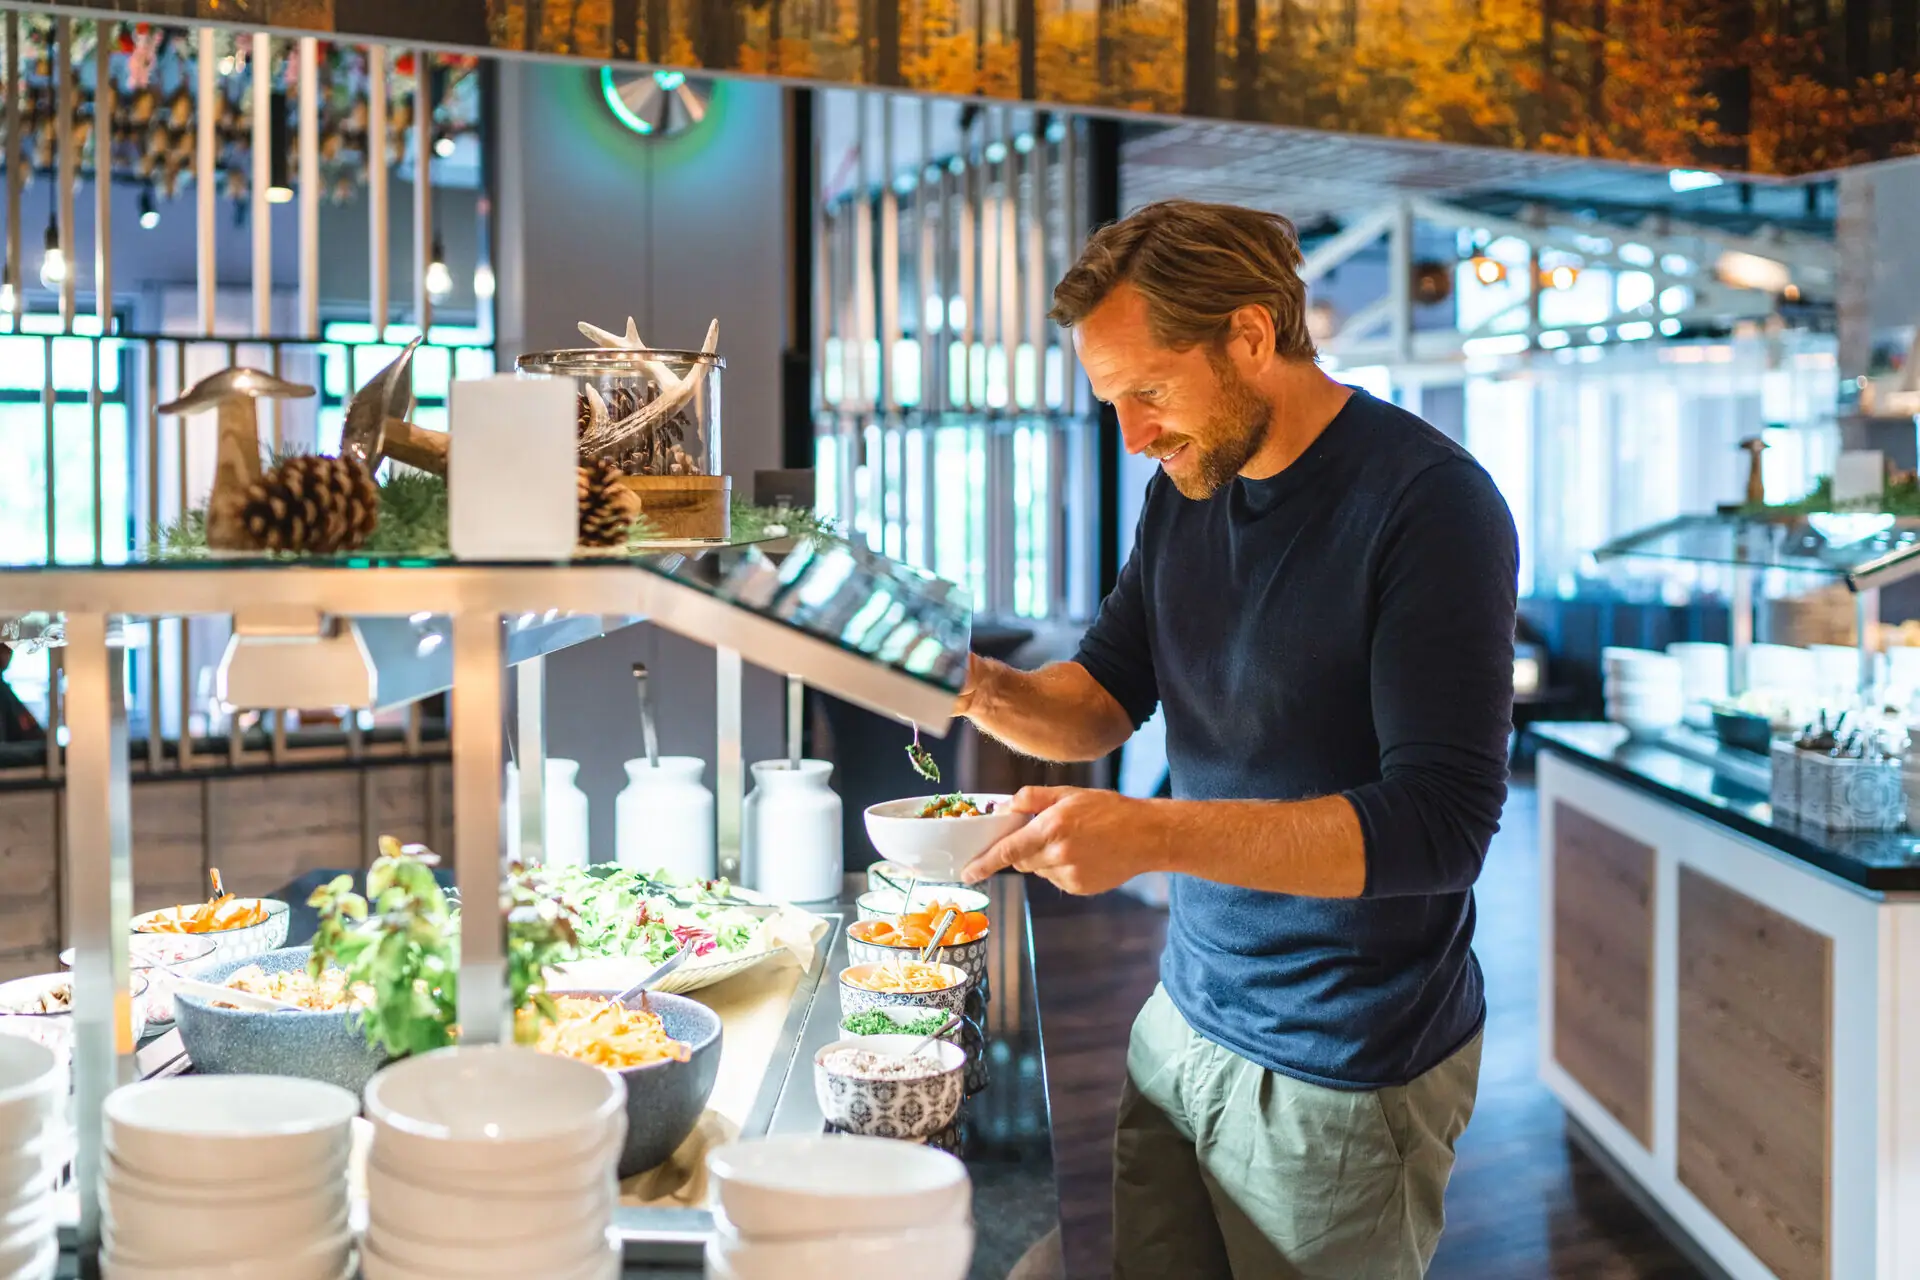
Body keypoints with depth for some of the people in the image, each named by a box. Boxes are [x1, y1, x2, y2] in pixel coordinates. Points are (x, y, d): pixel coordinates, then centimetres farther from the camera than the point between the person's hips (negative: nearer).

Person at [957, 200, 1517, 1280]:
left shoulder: (1427, 503, -20)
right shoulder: (1189, 486, 4)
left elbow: (1440, 826, -25)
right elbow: (1107, 696, 12)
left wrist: (1152, 834, -32)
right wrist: (993, 691, -11)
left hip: (1344, 1078, -6)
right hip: (1187, 1018, 7)